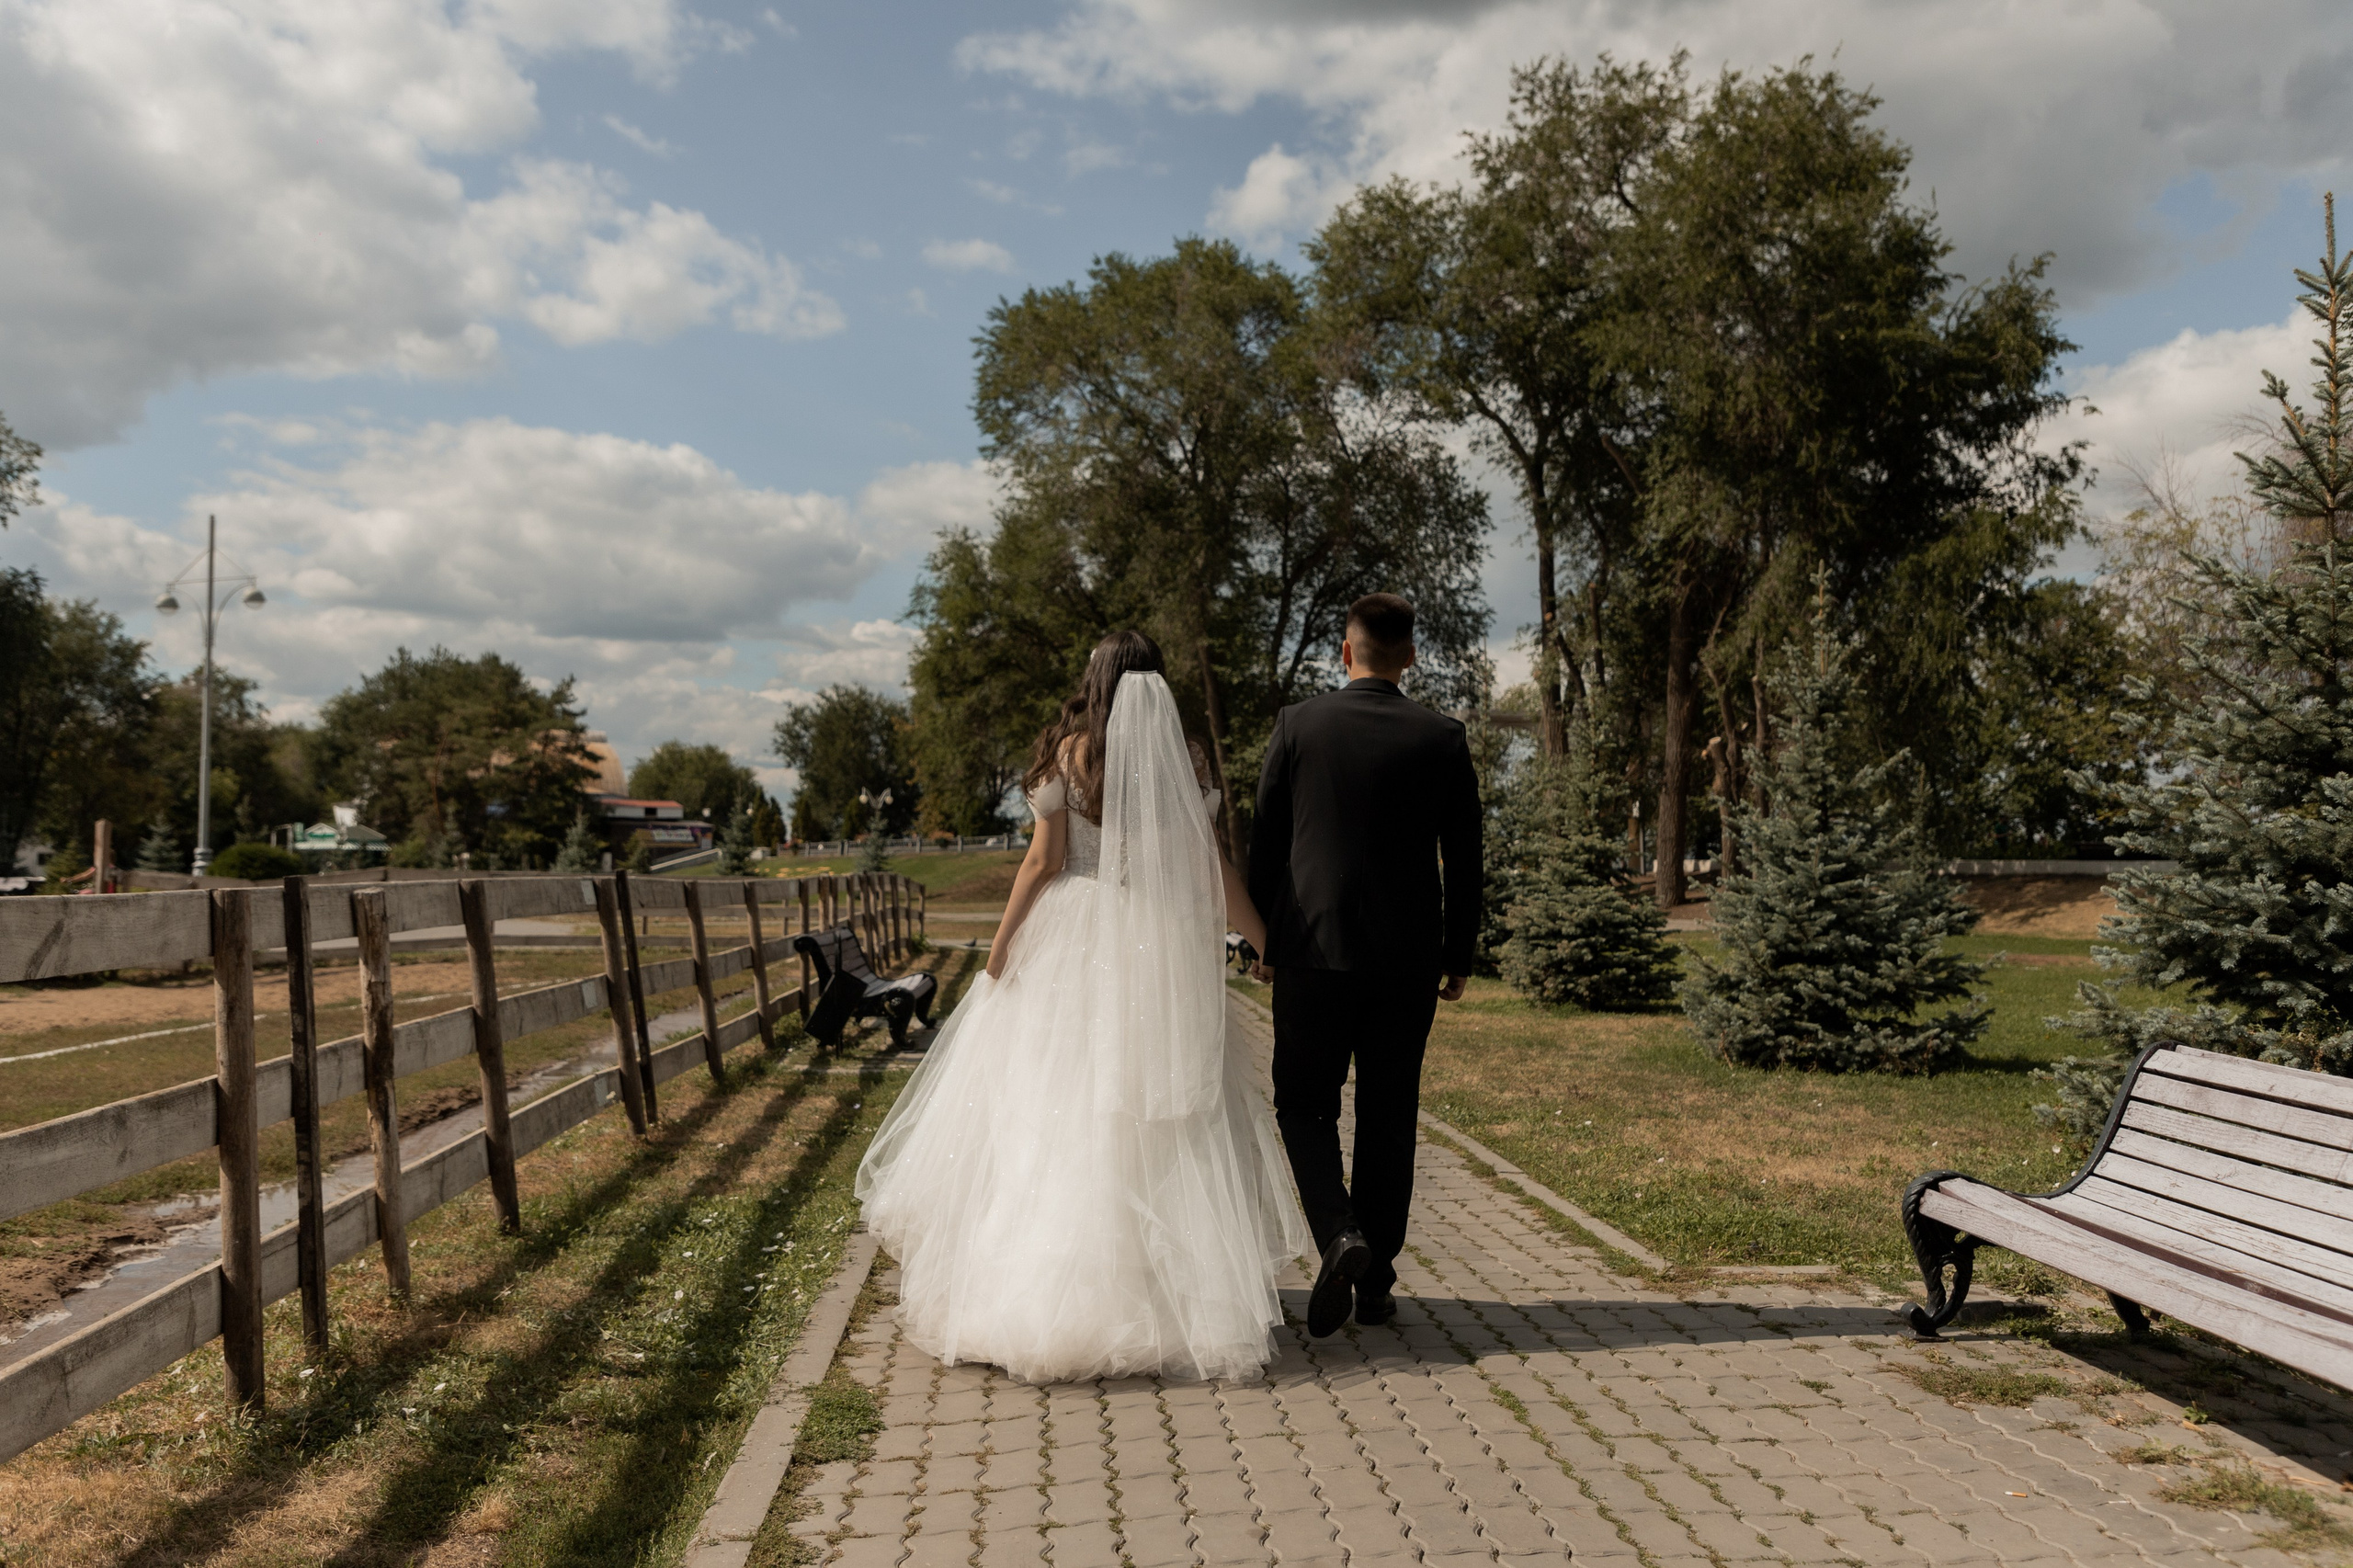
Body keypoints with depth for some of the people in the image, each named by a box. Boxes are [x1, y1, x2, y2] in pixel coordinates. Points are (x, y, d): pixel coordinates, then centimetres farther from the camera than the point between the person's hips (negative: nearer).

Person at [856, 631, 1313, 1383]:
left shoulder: (1070, 750, -2)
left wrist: (1001, 944, 2)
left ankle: (1037, 1291, 12)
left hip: (1074, 941, -2)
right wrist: (1267, 940, 11)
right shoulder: (1183, 757, 3)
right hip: (1158, 948, 2)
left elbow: (1044, 861, -5)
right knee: (1163, 1116, 9)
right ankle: (1182, 1289, 13)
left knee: (1053, 1107, 7)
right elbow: (1209, 867, 1)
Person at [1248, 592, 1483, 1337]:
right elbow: (1464, 859, 2)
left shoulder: (1298, 724, -3)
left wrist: (1264, 937, 12)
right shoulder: (1443, 737, -1)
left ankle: (1340, 1234, -13)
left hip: (1314, 948, -1)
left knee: (1304, 1106, 10)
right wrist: (1458, 956, 12)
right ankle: (1376, 1283, 17)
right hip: (1409, 960, 2)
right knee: (1388, 1118, 11)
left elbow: (1265, 840, 1)